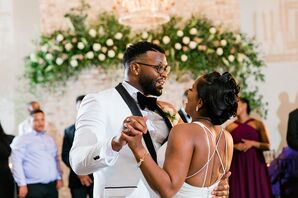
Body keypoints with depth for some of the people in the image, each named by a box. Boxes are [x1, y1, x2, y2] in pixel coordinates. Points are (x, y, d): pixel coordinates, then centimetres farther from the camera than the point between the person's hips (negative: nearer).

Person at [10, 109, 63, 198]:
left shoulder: (50, 139, 16)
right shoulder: (22, 139, -2)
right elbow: (16, 163, -8)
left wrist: (59, 178, 12)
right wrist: (22, 184, -13)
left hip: (52, 185, 5)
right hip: (33, 187, -5)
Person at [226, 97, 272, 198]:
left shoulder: (258, 124, 3)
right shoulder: (230, 127, 6)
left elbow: (267, 146, 1)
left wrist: (253, 143, -13)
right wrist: (234, 146, -11)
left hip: (255, 164, -1)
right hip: (237, 166, 1)